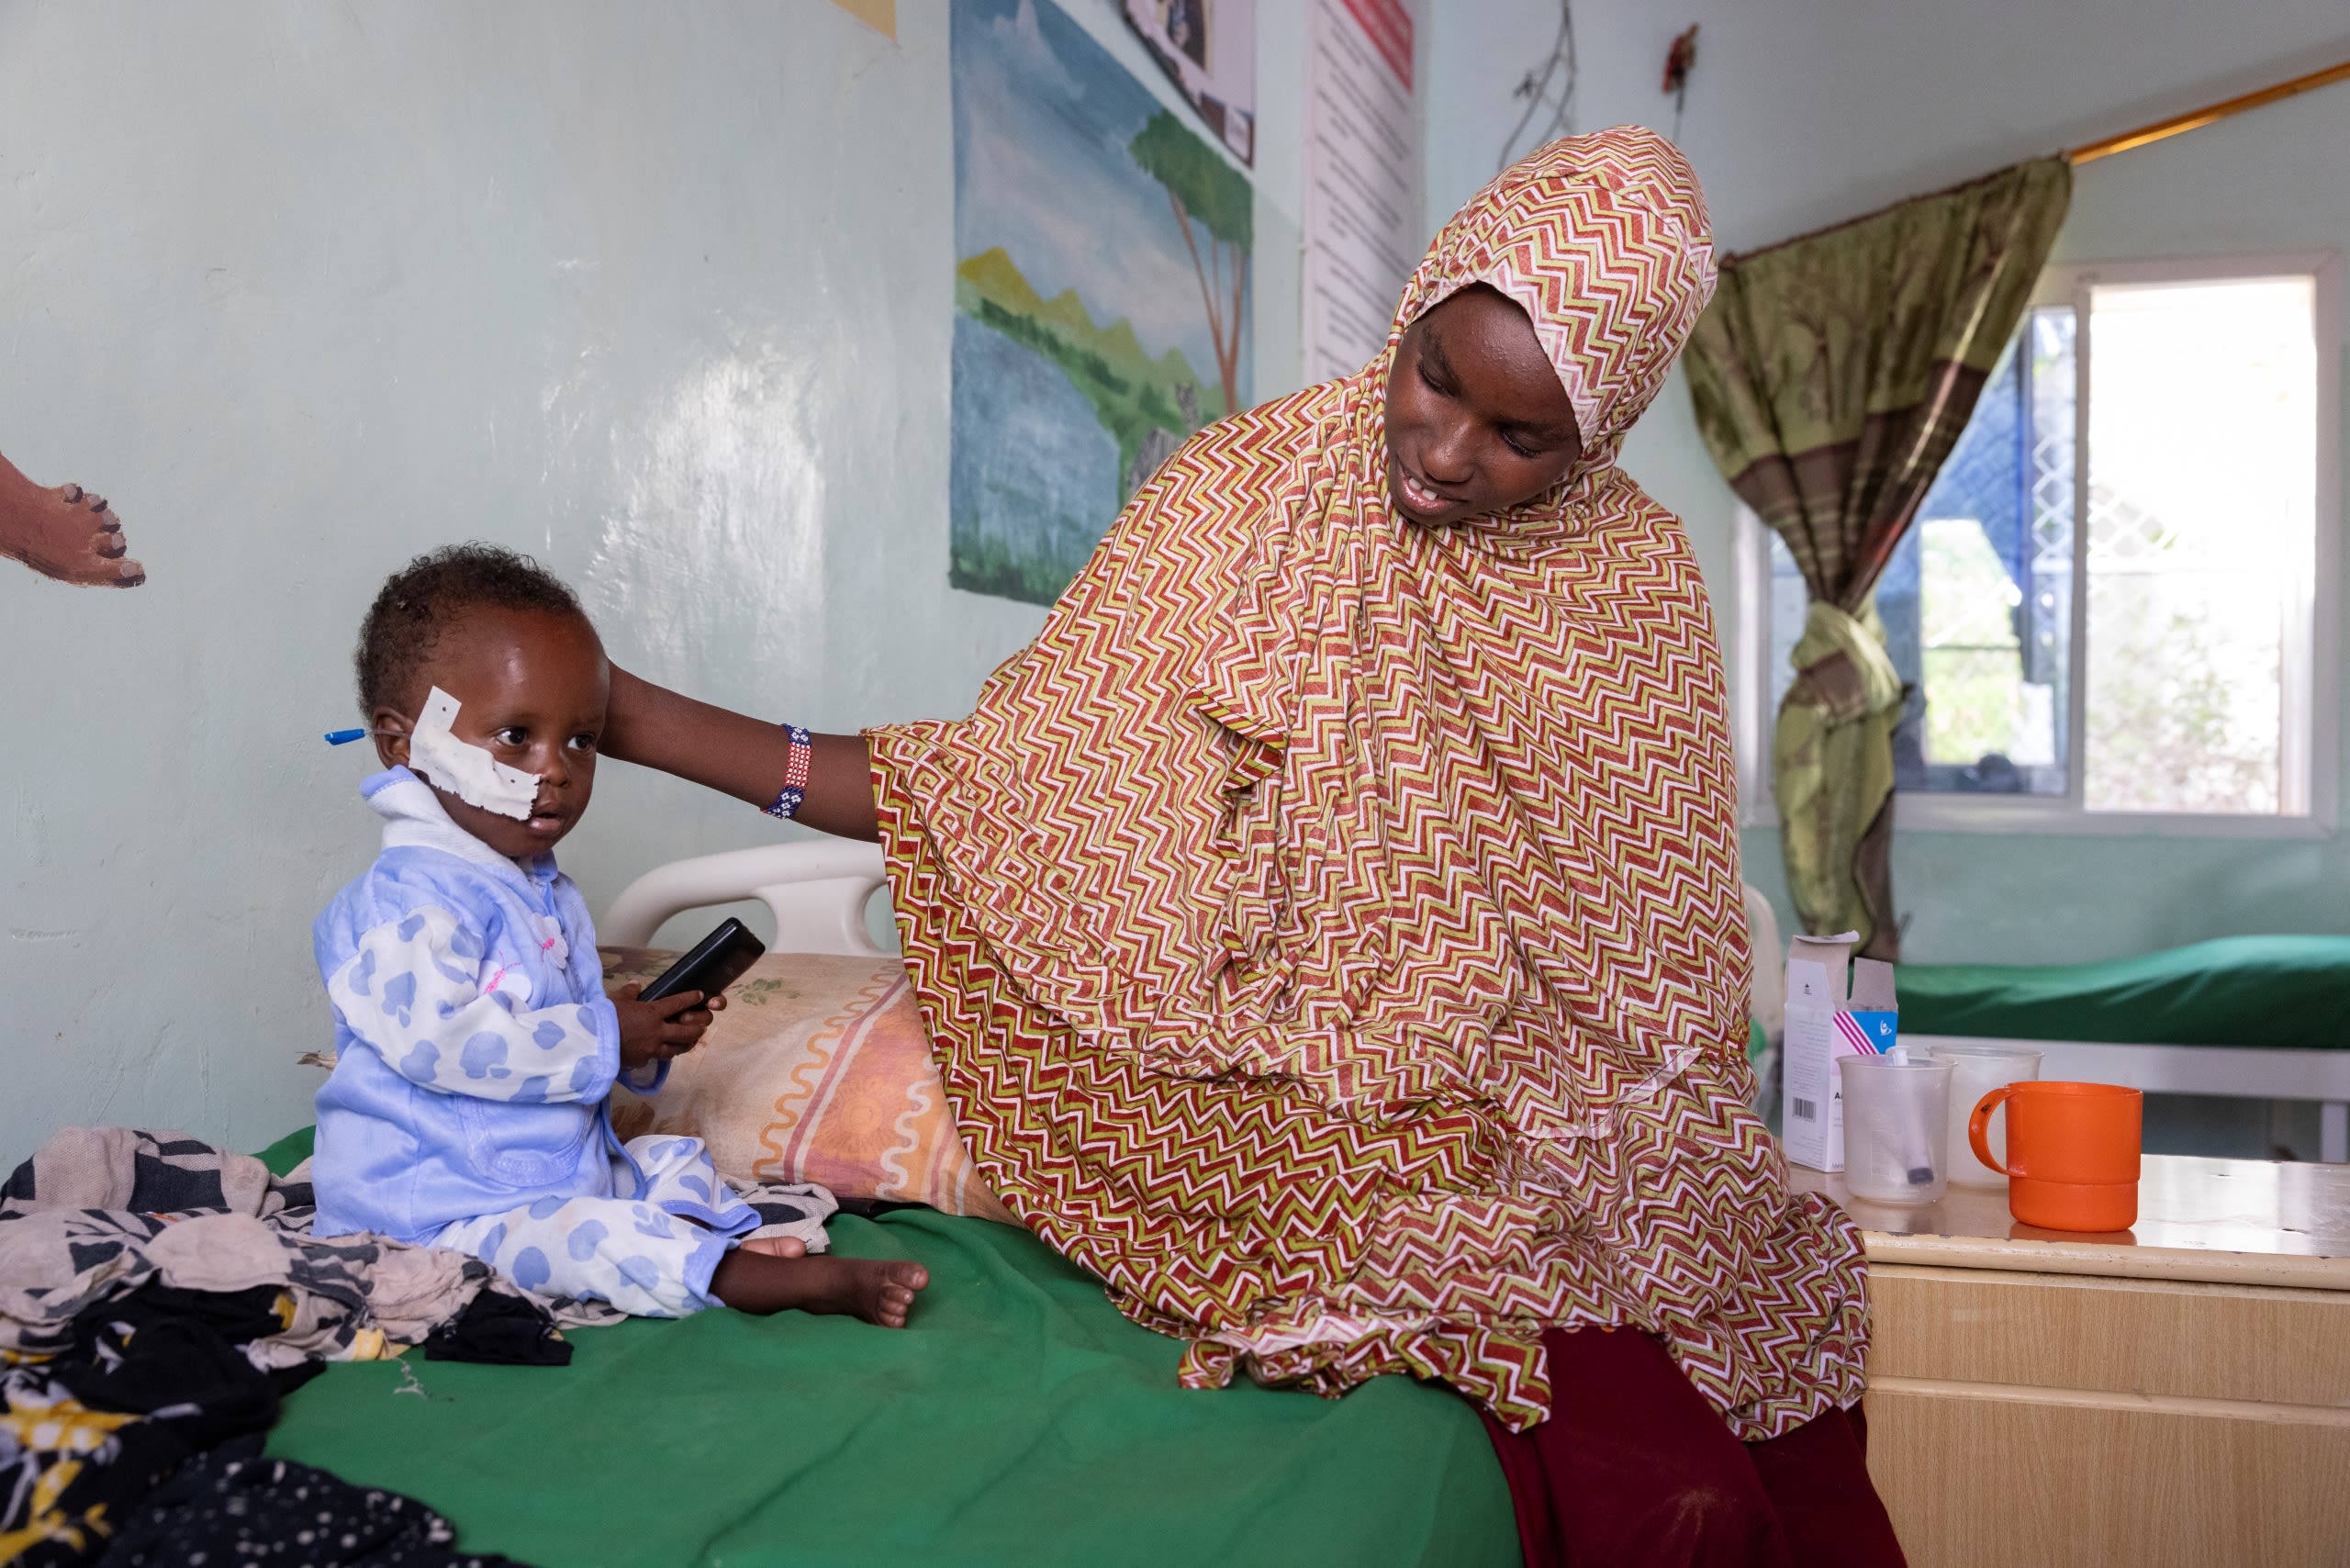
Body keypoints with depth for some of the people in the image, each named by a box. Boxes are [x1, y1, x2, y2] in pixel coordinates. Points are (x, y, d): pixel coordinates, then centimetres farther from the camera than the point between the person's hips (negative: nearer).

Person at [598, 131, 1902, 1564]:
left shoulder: (1639, 582, 3)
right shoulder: (1256, 492, -6)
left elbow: (1668, 965, 11)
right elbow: (1026, 786, -8)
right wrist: (652, 724, -14)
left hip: (1570, 1124, 4)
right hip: (1330, 1119, -3)